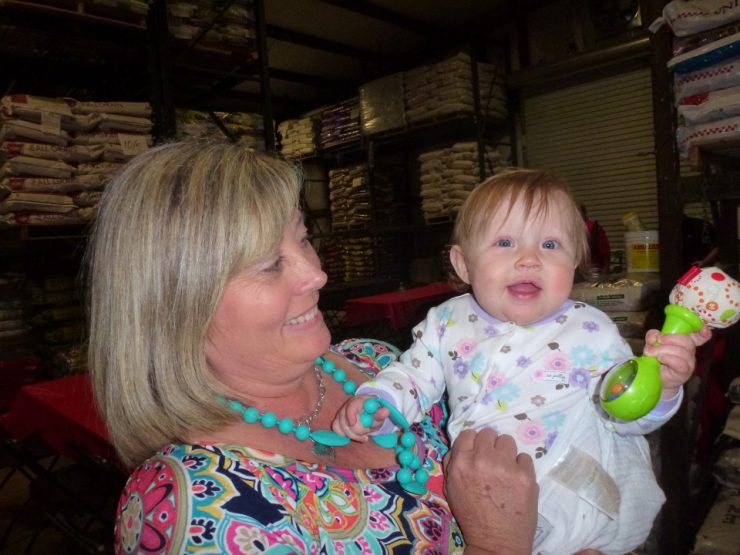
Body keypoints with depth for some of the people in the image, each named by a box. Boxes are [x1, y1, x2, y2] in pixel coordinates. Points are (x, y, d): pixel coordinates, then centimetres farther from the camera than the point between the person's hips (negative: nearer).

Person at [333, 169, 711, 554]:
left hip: (580, 496, -4)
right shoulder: (448, 322, -4)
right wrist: (376, 401, -15)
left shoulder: (590, 331, -9)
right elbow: (414, 376, 4)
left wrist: (657, 386, -23)